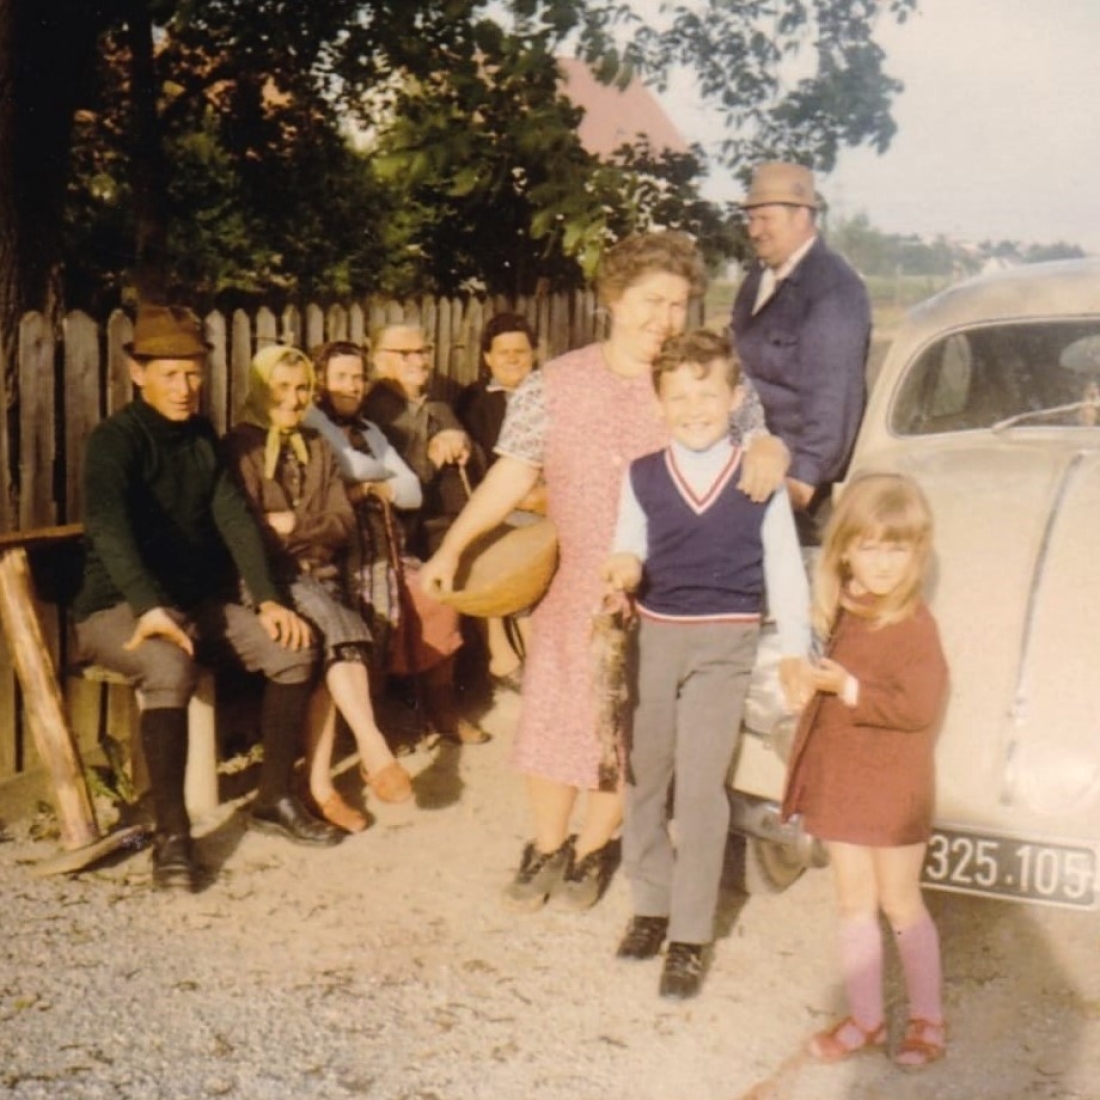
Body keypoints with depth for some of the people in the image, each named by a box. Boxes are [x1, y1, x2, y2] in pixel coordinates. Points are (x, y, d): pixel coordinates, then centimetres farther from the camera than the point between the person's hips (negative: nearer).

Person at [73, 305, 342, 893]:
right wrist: (149, 606, -48)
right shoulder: (114, 440, -14)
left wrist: (268, 598, -14)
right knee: (170, 668, -37)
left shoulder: (202, 436, 8)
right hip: (118, 609, -6)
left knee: (295, 647, -13)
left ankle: (275, 799, 1)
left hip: (198, 601, 7)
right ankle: (171, 833, -26)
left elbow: (233, 518, 0)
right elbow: (108, 528, -31)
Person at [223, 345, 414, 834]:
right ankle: (374, 749, -36)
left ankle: (319, 782, -29)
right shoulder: (238, 448, 3)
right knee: (342, 634, -33)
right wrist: (312, 528, -8)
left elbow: (343, 523, 9)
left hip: (319, 574, 4)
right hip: (270, 577, -4)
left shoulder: (318, 449, 20)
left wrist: (294, 526, -8)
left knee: (331, 648, -28)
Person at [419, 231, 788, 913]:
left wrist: (769, 453, -22)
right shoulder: (554, 386, -3)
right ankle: (547, 847, 31)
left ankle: (592, 849, 33)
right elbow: (512, 475, 0)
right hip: (578, 593, 1)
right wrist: (453, 548, -8)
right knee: (551, 722, 7)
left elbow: (759, 439, 3)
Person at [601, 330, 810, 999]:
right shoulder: (643, 477, 0)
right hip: (656, 636, 3)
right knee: (644, 778, 12)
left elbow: (785, 570, 2)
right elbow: (629, 548, 5)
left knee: (700, 787, -7)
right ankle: (652, 905, 30)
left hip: (726, 642, -3)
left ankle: (690, 937, 2)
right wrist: (623, 569, -19)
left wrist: (795, 652, 2)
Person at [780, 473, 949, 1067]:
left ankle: (926, 1017, 26)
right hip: (840, 782, 7)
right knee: (854, 903, 14)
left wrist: (850, 690, -25)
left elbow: (918, 706, -26)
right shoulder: (843, 612, 4)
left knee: (900, 902, 8)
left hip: (892, 789, -7)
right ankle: (865, 1018, 26)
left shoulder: (912, 623, -19)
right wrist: (814, 680, 3)